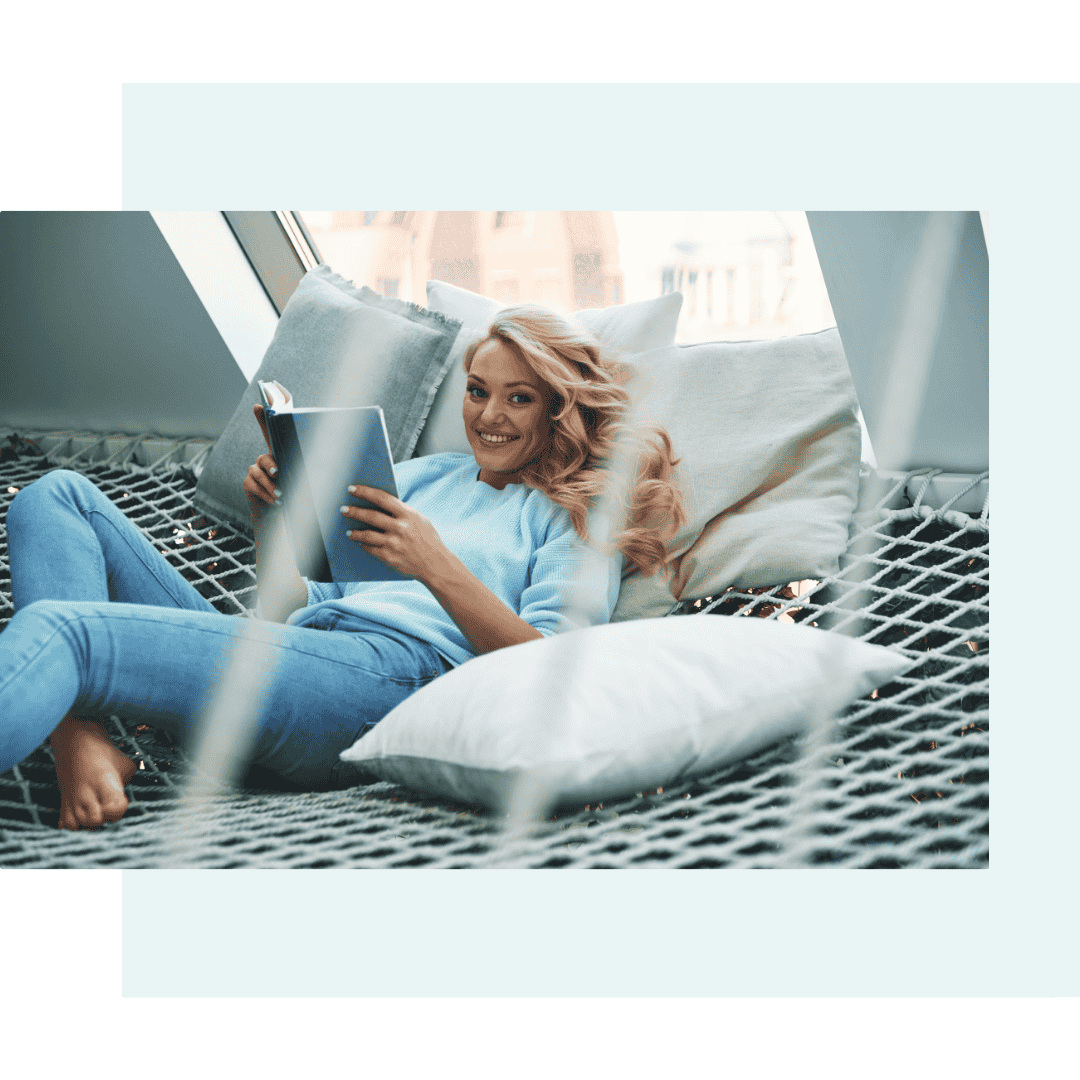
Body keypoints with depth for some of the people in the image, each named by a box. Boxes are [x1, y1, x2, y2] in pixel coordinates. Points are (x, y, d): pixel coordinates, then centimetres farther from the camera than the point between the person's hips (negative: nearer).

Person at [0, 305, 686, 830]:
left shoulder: (579, 515, 14)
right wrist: (271, 518, 5)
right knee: (61, 496, -2)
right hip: (283, 661, 8)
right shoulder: (425, 474, 31)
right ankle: (83, 749, -22)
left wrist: (439, 568, -19)